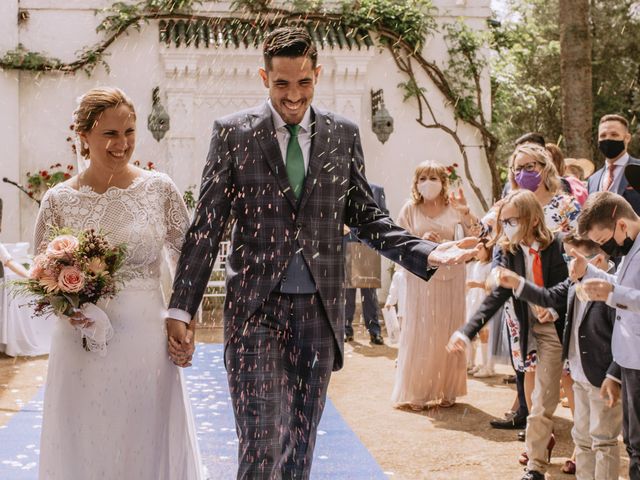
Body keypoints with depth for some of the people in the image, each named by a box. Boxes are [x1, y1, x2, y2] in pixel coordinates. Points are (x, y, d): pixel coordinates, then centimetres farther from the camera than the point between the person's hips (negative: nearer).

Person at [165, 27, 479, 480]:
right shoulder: (233, 132, 0)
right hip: (255, 309, -3)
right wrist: (180, 310, -4)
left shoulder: (343, 134, 7)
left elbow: (366, 216, 11)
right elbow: (205, 227, 0)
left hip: (319, 309, 3)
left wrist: (427, 253, -4)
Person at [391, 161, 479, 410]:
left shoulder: (453, 208, 2)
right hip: (421, 278, -1)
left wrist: (466, 213, -16)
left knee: (448, 332, 6)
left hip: (450, 278, 1)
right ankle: (416, 393, 7)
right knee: (419, 333, -1)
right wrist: (421, 241, -16)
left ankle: (445, 391, 17)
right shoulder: (410, 209, 1)